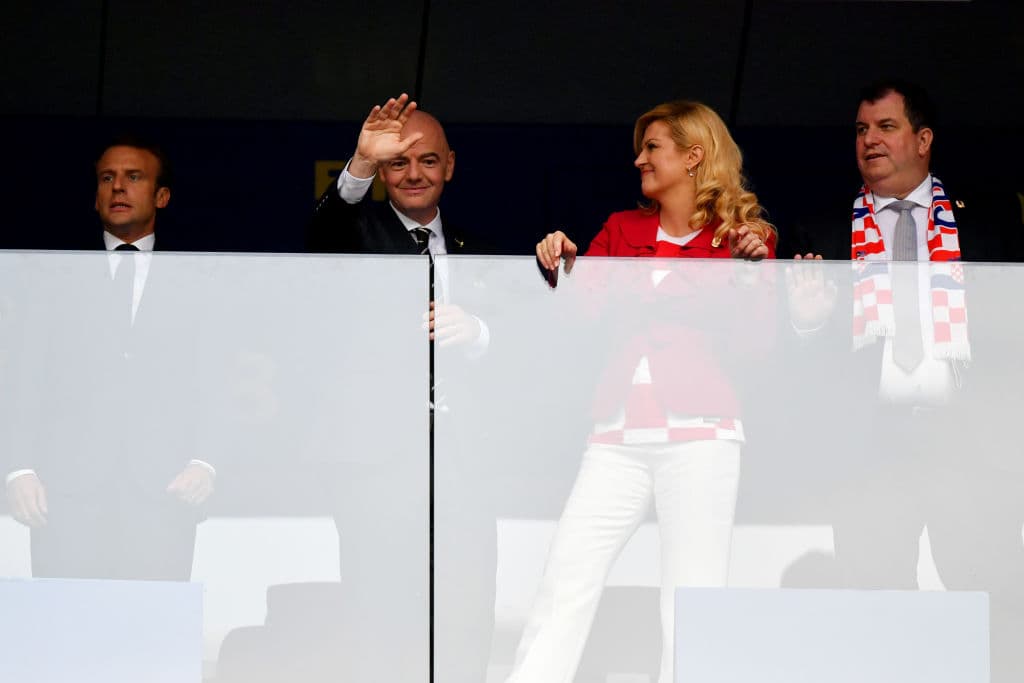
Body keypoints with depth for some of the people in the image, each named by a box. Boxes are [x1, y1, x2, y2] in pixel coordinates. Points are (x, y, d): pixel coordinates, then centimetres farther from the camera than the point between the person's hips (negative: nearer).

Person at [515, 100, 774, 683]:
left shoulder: (742, 233, 7)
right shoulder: (622, 230, 17)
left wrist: (756, 262, -12)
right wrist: (559, 265, -10)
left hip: (699, 431, -3)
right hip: (620, 434, 4)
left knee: (693, 596, -3)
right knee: (565, 580, -3)